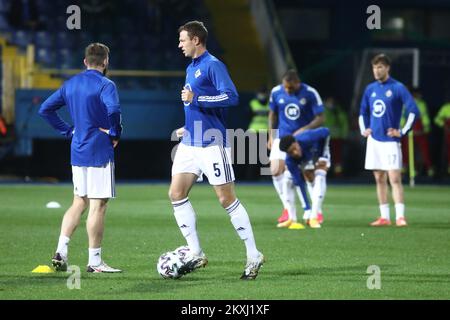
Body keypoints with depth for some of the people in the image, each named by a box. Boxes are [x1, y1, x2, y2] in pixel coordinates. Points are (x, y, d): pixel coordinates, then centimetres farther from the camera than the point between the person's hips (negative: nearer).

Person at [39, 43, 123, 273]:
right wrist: (115, 134, -14)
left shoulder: (70, 84, 11)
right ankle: (94, 261, 2)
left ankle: (61, 250, 6)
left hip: (77, 152, 7)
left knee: (79, 202, 17)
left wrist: (68, 131, 13)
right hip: (100, 152, -7)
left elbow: (45, 110, 14)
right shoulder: (105, 85, -11)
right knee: (98, 205, -1)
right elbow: (113, 110, -30)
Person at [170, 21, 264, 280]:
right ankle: (196, 254, 6)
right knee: (176, 194, 0)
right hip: (190, 144, 9)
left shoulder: (213, 65, -11)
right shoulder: (191, 68, 16)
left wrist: (196, 98, -23)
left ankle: (254, 256, 3)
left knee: (227, 198, -6)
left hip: (212, 144, -9)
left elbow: (231, 96, -23)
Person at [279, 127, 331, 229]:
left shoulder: (307, 139, -44)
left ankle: (313, 218, -28)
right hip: (303, 161, 2)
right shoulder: (290, 161, -37)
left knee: (320, 177, -26)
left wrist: (324, 154, -20)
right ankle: (292, 218, -7)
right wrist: (307, 207, -37)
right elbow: (299, 183, -34)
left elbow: (325, 131, -25)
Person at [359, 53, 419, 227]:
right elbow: (363, 112, 25)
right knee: (380, 179, 8)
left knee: (395, 178, -13)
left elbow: (413, 111, -11)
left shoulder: (398, 88, -7)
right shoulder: (370, 89, 11)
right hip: (374, 140, 6)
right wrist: (363, 130, 11)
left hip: (390, 140, -6)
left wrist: (402, 132, -13)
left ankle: (400, 216, -17)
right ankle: (384, 217, 12)